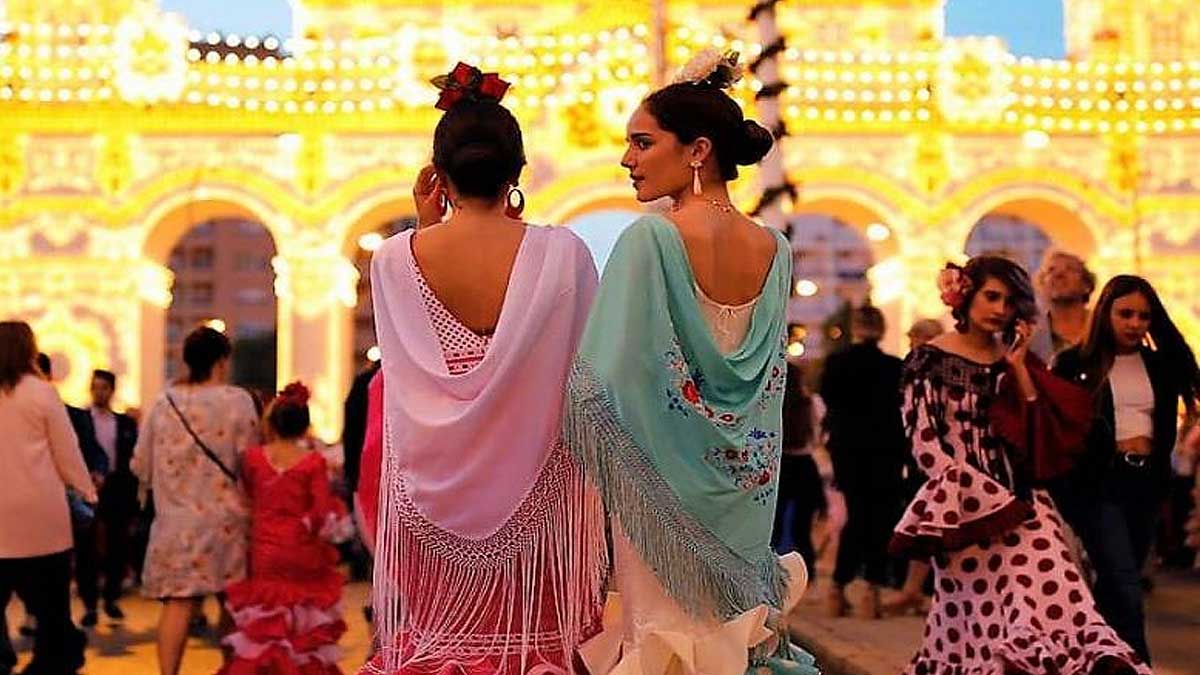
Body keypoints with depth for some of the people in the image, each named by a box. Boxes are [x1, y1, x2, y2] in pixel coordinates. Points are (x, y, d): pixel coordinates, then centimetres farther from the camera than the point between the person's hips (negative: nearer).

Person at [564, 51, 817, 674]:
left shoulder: (650, 239, -15)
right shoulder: (775, 249, 4)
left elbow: (606, 382, -18)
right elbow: (768, 381, 11)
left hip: (665, 489, -6)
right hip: (744, 498, 6)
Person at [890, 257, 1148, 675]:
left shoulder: (1017, 361, 14)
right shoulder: (930, 360, 0)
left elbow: (1045, 435, 4)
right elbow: (925, 445, -8)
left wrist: (1019, 369, -1)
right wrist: (989, 499, -12)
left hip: (1022, 505, 4)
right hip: (966, 513, -4)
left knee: (1052, 597, -13)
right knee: (982, 619, -8)